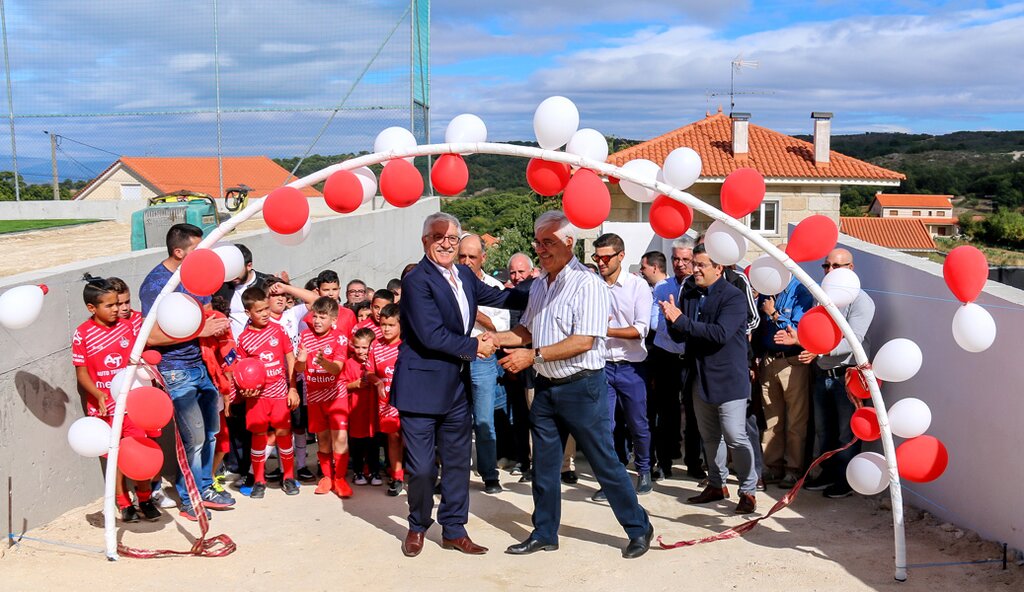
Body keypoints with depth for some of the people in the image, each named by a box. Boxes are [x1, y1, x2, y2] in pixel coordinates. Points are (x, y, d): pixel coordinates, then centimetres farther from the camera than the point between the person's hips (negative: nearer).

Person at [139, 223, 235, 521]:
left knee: (211, 431, 14)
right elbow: (152, 336, -22)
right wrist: (200, 330, -22)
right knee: (194, 438, -5)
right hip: (176, 371, -7)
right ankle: (189, 501, 13)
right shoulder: (156, 284, -15)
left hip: (203, 365, 8)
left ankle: (205, 488, 31)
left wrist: (217, 325, 1)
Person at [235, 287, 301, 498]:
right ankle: (259, 480, 18)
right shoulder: (243, 339, -1)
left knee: (283, 432, 1)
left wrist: (293, 388, 2)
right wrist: (244, 389, -14)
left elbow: (290, 358, 5)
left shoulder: (277, 329, 0)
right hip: (257, 394, 0)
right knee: (259, 435, 5)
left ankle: (289, 477, 17)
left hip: (280, 391, 0)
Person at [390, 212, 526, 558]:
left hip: (457, 386, 7)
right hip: (422, 388, -7)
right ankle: (417, 527, 26)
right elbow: (432, 335, -22)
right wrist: (474, 346, -12)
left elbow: (497, 297, 20)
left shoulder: (463, 275, 9)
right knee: (421, 467, 2)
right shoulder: (417, 280, -16)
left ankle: (454, 530, 26)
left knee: (458, 461, 13)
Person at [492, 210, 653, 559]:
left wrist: (533, 354, -23)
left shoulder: (587, 284, -15)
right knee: (544, 465, 13)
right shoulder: (539, 286, 11)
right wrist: (496, 339, 1)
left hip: (581, 387, -7)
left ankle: (638, 528, 18)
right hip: (546, 386, 7)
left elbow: (584, 341, -22)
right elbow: (527, 330, 20)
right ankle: (544, 534, 26)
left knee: (604, 462, 2)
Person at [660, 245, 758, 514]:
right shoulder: (688, 294, 6)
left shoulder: (733, 296, -13)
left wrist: (682, 320, -26)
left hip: (727, 378, -7)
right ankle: (716, 485, 31)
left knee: (735, 436, -6)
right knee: (710, 436, 17)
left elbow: (721, 333, -26)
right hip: (701, 377, 7)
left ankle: (748, 491, 8)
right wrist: (672, 320, -17)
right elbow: (679, 336, 6)